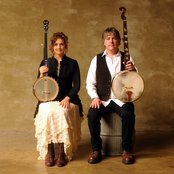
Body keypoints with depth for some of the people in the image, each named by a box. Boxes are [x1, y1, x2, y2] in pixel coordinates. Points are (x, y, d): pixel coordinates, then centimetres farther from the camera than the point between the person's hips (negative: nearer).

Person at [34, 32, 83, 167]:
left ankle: (62, 153, -26)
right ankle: (49, 152, -24)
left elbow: (77, 86, 3)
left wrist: (67, 98, -14)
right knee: (48, 112, -33)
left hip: (67, 99, -1)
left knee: (62, 113, -34)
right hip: (48, 99, 1)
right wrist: (41, 75, -12)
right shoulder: (45, 63, 11)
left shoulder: (72, 63, 9)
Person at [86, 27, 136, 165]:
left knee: (128, 114, -31)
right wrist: (95, 97, -11)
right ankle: (96, 149, -8)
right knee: (92, 114, -28)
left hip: (122, 99, 0)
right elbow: (90, 83, 6)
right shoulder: (97, 59, 8)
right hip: (102, 100, 1)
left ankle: (127, 149, -10)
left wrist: (133, 70, -17)